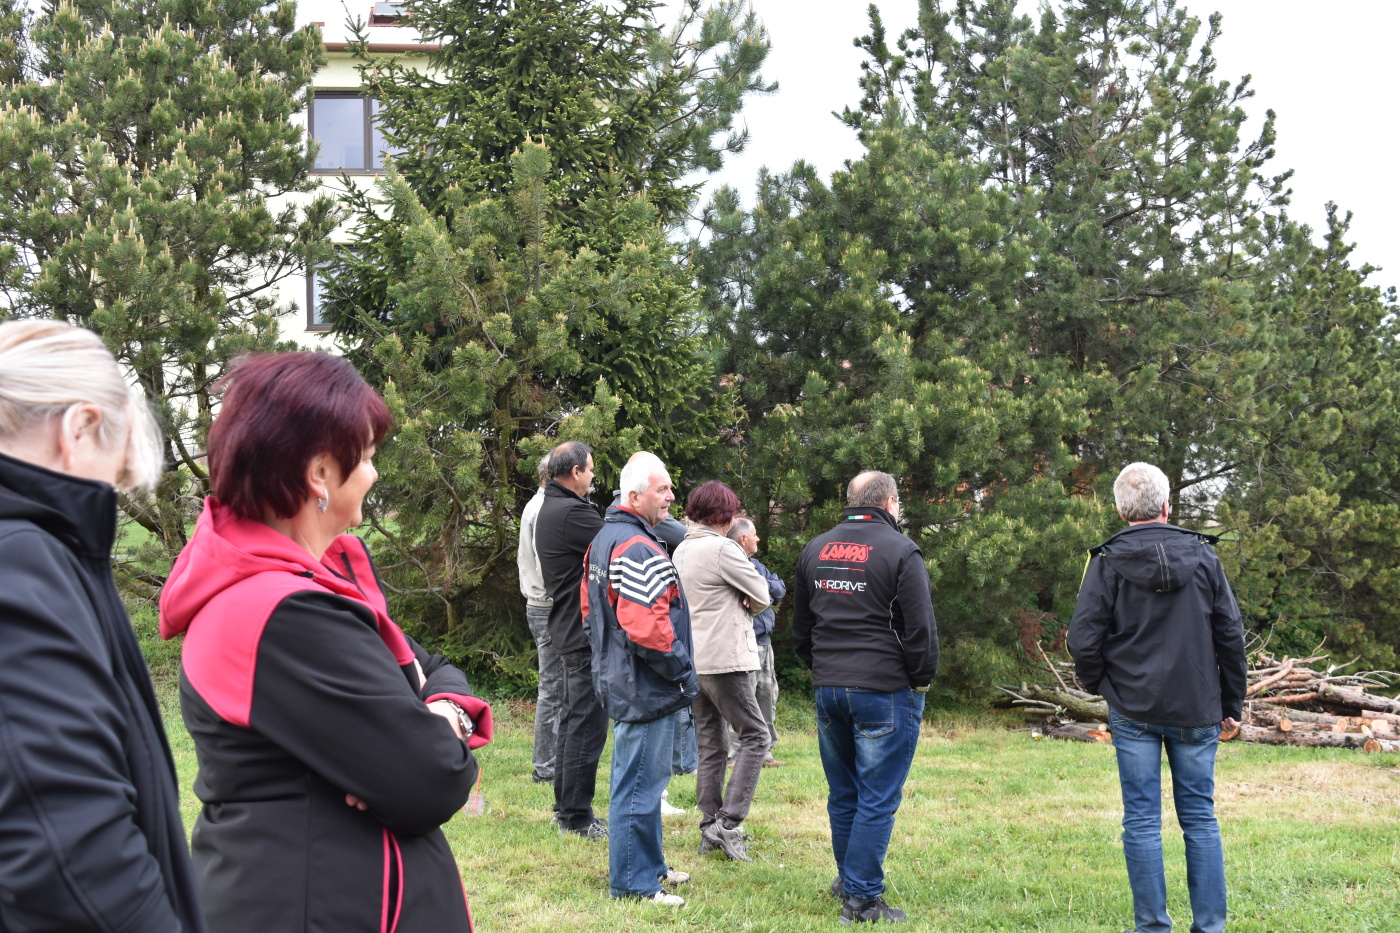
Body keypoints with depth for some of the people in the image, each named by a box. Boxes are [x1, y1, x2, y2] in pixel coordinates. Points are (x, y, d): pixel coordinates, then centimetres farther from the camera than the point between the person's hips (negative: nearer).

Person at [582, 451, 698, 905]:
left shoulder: (604, 539, 13)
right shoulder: (639, 549, -22)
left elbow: (591, 610, 22)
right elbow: (646, 628, -28)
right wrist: (680, 668, -14)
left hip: (620, 681, 11)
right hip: (647, 691, -11)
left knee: (638, 780, 20)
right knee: (639, 786, -2)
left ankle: (649, 865, 32)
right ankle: (633, 882, 7)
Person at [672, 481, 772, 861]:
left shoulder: (681, 550, 12)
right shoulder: (722, 549, -13)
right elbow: (761, 596, -7)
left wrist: (733, 606, 1)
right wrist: (744, 608, 13)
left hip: (691, 661, 9)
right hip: (724, 659, -8)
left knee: (709, 745, 12)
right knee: (754, 736, -2)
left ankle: (709, 829, 13)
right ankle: (728, 822, -11)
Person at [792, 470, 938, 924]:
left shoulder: (815, 550, 11)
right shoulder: (900, 551, -10)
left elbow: (800, 628, 18)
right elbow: (921, 630, -12)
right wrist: (922, 680, 1)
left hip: (828, 688, 6)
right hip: (885, 692, -6)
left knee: (843, 794, 17)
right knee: (877, 799, -1)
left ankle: (848, 880, 29)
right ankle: (862, 899, 0)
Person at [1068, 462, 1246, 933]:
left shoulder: (1107, 562, -7)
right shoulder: (1203, 556, 0)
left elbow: (1083, 640, -9)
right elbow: (1231, 635, 3)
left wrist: (1098, 685, 10)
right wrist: (1231, 704, 12)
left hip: (1133, 711, -2)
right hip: (1197, 710, 2)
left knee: (1142, 822, 4)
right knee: (1200, 818, 9)